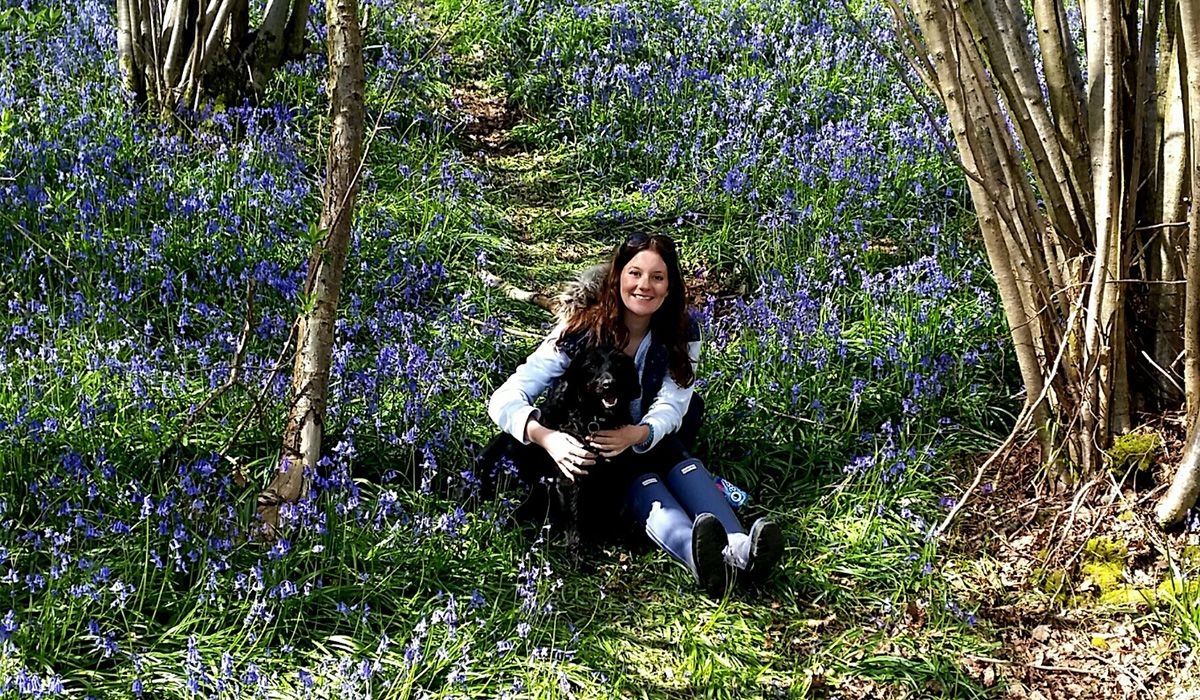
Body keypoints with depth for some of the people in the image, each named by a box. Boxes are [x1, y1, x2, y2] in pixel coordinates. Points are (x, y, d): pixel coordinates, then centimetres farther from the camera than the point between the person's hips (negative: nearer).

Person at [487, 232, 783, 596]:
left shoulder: (682, 334, -7)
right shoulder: (581, 330, -16)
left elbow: (671, 406, -20)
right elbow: (505, 400, -22)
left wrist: (638, 435, -43)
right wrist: (546, 438, -43)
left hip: (655, 447, 3)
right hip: (587, 457, -3)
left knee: (682, 462, -31)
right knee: (641, 479, -34)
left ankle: (737, 551, -60)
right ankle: (703, 556, -67)